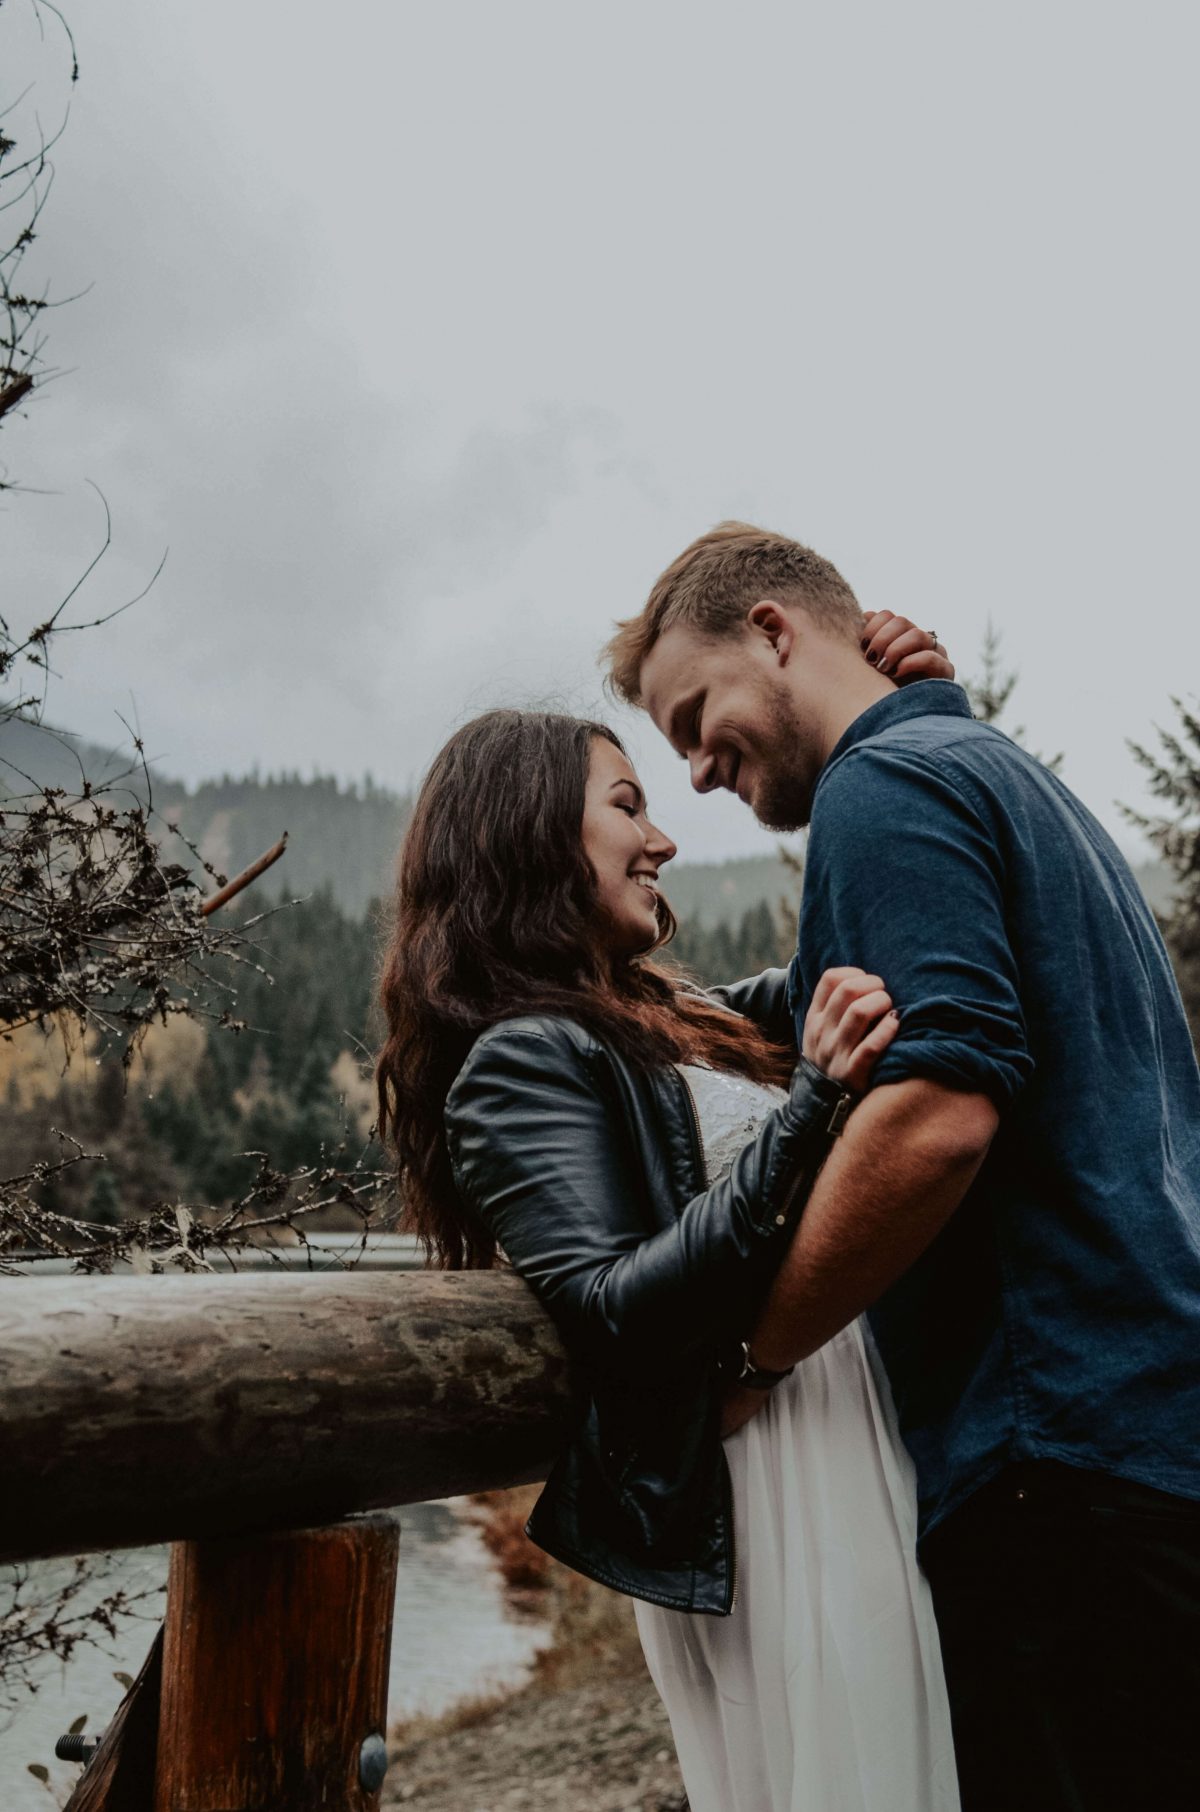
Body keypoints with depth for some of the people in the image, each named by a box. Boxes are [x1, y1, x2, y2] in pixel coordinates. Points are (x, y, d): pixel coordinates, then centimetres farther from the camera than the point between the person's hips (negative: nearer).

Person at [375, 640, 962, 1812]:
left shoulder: (678, 1019, 15)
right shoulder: (520, 1061, -10)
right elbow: (610, 1315, -21)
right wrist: (809, 1109, -27)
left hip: (865, 1448, 9)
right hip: (758, 1495, -9)